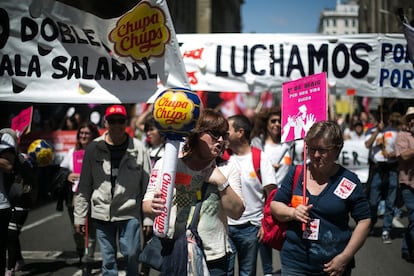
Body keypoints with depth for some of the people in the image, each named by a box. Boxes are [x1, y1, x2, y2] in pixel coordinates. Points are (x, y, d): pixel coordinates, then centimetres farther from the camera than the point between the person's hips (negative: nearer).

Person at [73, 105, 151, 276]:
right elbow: (84, 186, 3)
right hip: (102, 213, 2)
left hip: (129, 212, -1)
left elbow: (148, 185, -2)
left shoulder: (138, 149, -5)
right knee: (108, 259, 10)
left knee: (131, 255, -2)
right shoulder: (94, 148, -2)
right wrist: (79, 216, 3)